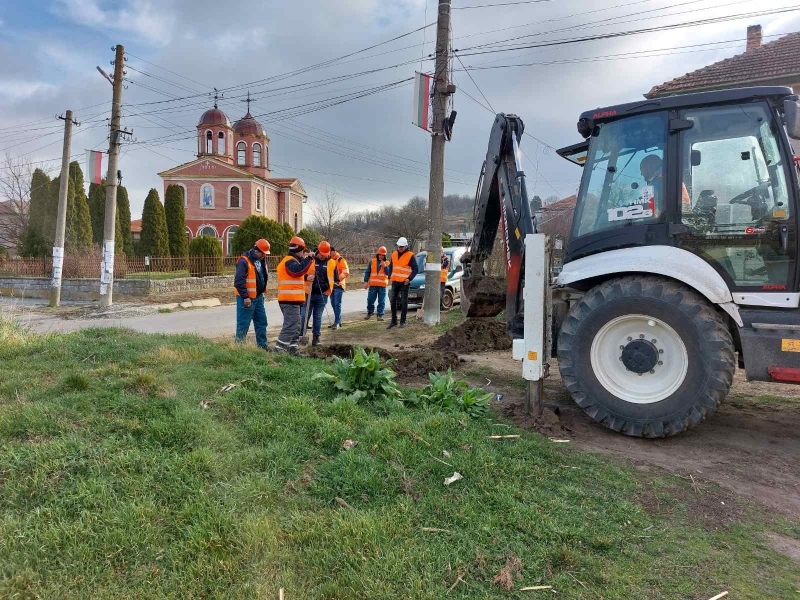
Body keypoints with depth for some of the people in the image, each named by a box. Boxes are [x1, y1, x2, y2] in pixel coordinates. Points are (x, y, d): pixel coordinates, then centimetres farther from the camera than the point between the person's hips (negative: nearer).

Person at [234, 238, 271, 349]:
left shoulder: (261, 261, 12)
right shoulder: (244, 261, -16)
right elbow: (239, 281, -21)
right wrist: (245, 297, -22)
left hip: (258, 297, 9)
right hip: (247, 298, -9)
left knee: (261, 322, 13)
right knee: (243, 324, -2)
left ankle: (262, 345, 21)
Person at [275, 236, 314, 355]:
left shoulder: (289, 260, 22)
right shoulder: (290, 261, -11)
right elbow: (298, 270, -30)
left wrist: (306, 278, 23)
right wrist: (308, 259, -23)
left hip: (290, 299, 11)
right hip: (290, 300, -11)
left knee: (296, 326, 17)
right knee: (290, 326, -12)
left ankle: (292, 348, 22)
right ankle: (279, 349, -13)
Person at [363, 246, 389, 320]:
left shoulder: (387, 263, 5)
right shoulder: (372, 262, 6)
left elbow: (389, 273, -5)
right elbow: (367, 272, 7)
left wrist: (385, 266, -15)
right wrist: (366, 281, 0)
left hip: (382, 286, -1)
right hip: (373, 285, 1)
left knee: (381, 301, 0)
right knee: (370, 300, 5)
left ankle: (380, 315, 8)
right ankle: (369, 312, 25)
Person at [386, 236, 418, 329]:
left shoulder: (410, 255, -6)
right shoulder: (394, 254, 11)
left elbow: (415, 269, -6)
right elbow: (391, 266, 22)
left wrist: (409, 278, -16)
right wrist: (390, 276, 9)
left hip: (404, 283, -6)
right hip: (395, 282, 6)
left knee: (404, 302, -1)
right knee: (393, 301, 8)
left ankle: (402, 322, 6)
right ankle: (393, 321, 17)